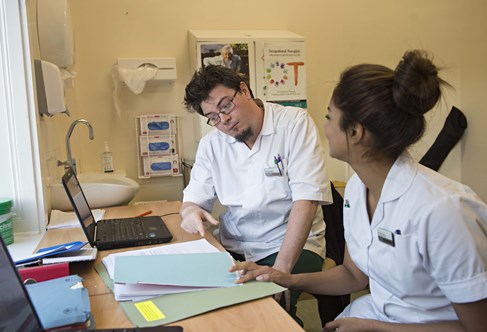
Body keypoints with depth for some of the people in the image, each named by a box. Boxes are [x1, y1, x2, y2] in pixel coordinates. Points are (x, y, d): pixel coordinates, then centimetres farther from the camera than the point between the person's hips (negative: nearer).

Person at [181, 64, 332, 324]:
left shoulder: (295, 123, -9)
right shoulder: (210, 144, 5)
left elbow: (306, 200, -16)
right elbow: (193, 199, 8)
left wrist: (281, 268, -24)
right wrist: (190, 211, -19)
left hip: (292, 244, -4)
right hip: (232, 247, 4)